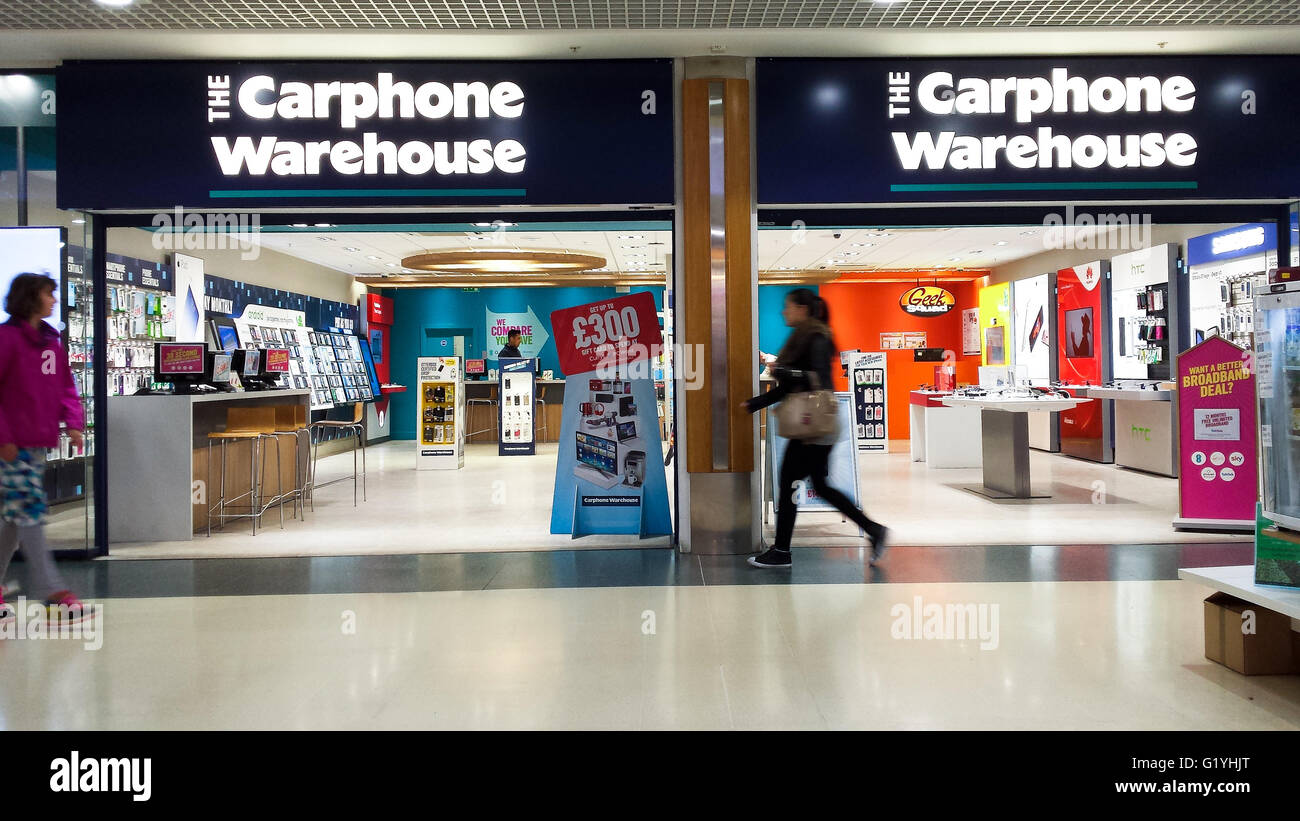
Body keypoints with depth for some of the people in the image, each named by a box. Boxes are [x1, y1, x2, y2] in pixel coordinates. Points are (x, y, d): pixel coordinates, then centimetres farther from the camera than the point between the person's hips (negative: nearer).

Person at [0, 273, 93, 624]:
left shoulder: (51, 341, 13)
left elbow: (65, 385, 17)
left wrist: (73, 422, 3)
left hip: (39, 442, 8)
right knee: (30, 512, -9)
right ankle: (54, 596, -10)